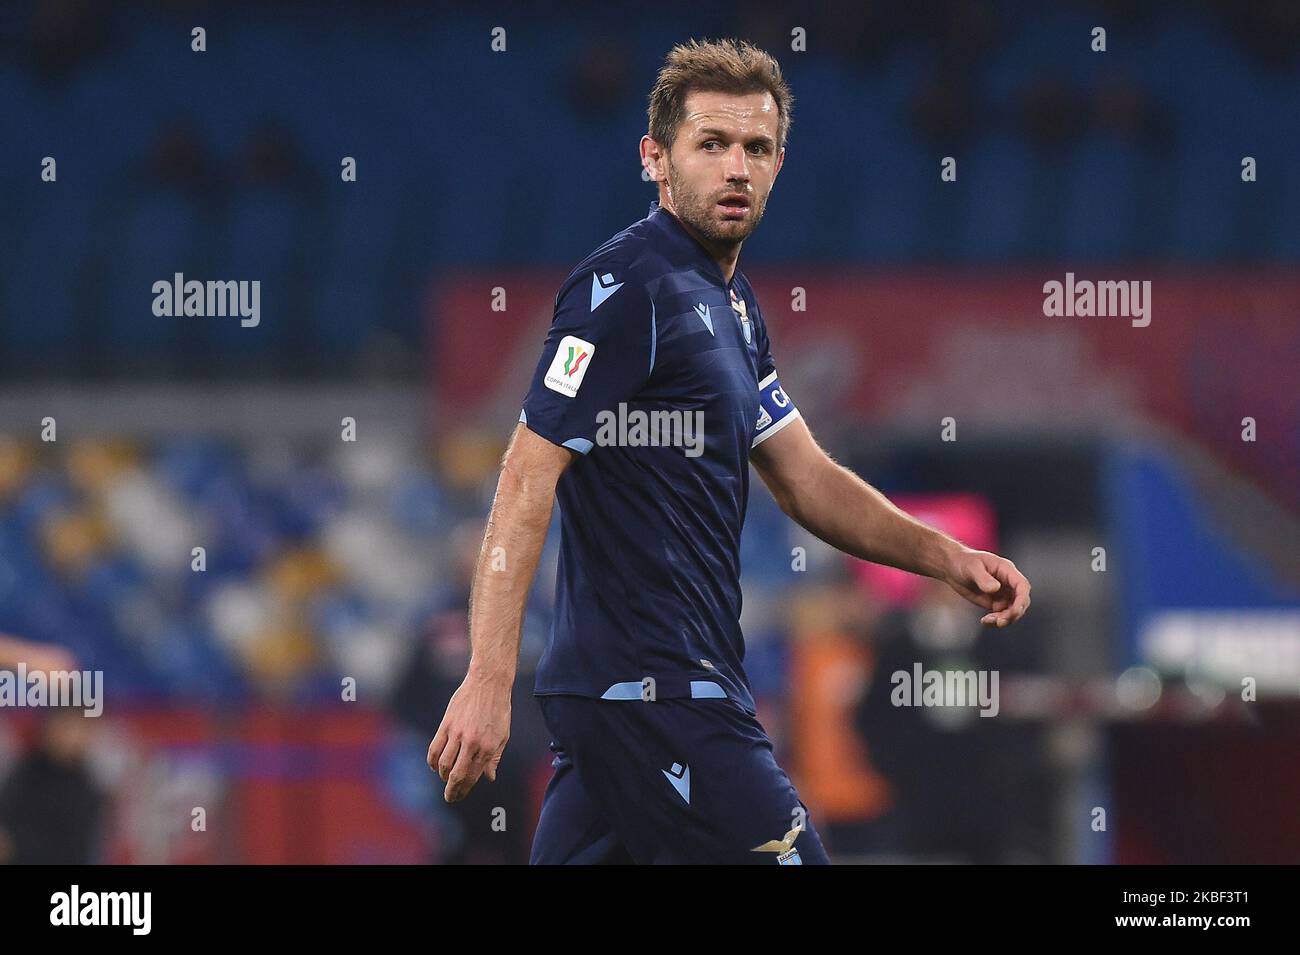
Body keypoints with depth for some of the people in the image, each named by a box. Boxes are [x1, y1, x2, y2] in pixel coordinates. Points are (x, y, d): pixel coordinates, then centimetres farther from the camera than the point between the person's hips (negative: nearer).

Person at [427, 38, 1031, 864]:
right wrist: (488, 680, -25)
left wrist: (948, 558, 9)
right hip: (654, 691, -9)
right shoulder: (627, 287, -11)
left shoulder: (731, 303, 19)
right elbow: (528, 482, -17)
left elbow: (806, 479, 24)